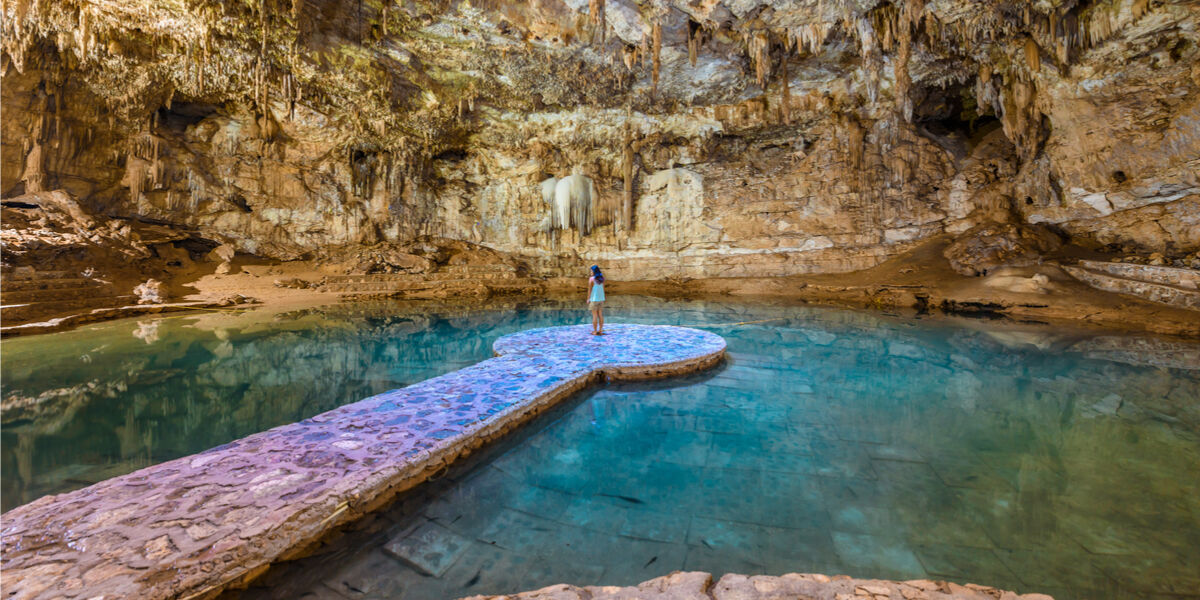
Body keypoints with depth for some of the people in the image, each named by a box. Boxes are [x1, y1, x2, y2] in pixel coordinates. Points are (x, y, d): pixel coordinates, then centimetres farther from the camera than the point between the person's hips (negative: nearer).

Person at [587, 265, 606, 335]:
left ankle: (595, 331, 2)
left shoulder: (591, 279, -13)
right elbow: (603, 288, 7)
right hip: (601, 299, 6)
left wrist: (588, 299, -3)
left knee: (594, 315, -2)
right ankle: (600, 331, 13)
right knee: (600, 315, 9)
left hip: (594, 299, -6)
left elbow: (589, 290, -11)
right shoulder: (602, 278, 4)